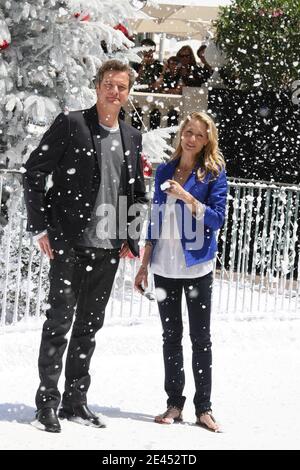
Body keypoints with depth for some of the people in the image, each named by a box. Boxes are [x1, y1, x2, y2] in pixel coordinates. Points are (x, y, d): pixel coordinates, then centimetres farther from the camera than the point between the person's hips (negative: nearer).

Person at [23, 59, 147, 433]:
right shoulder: (70, 124, -5)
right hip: (69, 243, -5)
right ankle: (47, 401, 3)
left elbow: (137, 193, 20)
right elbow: (34, 173, -6)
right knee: (60, 320, -5)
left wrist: (131, 238, 10)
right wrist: (40, 227, -10)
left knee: (89, 324, 11)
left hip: (108, 248, 5)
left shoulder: (132, 138, 12)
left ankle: (75, 400, 19)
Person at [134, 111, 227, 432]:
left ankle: (203, 408, 5)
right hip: (165, 266, 4)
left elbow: (217, 218, -9)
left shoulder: (214, 173, -2)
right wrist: (144, 265, 12)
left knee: (200, 337, 0)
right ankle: (174, 403, 13)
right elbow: (155, 220, 13)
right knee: (170, 336, 7)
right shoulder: (164, 171, 10)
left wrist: (185, 196, -20)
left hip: (196, 266, -4)